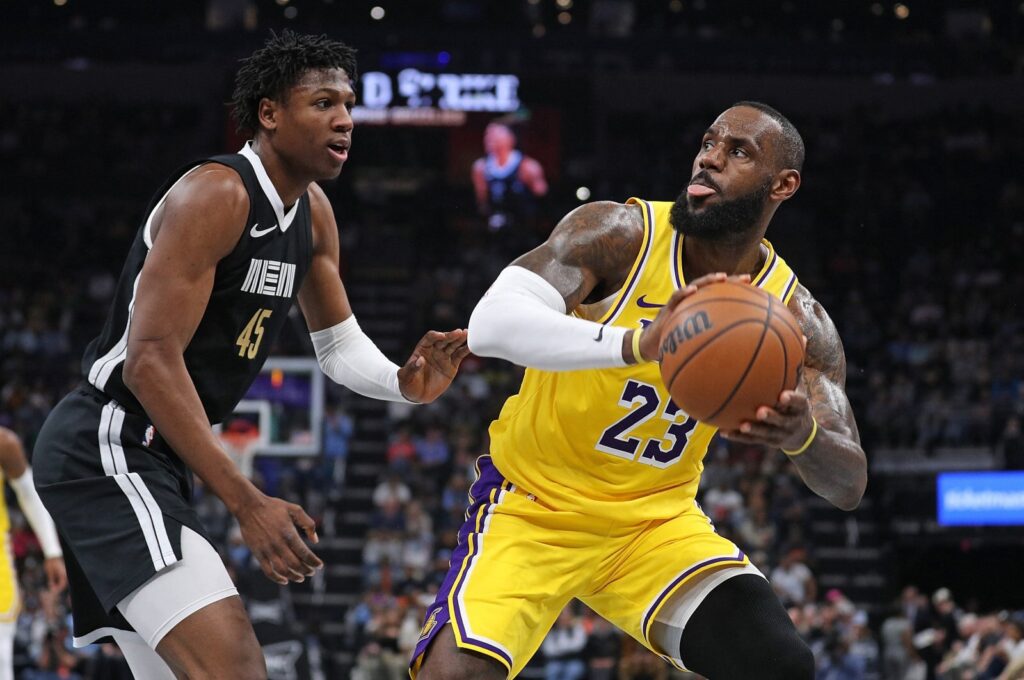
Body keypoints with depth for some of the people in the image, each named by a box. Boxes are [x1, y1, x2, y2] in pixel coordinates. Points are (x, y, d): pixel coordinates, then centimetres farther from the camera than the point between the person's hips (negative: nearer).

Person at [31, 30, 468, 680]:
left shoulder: (313, 212, 11)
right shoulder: (216, 194, -18)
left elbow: (341, 345, 22)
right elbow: (151, 361, -24)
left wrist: (402, 383, -3)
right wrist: (248, 503, -26)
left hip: (155, 456, 11)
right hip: (108, 446, -11)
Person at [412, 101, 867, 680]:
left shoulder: (796, 319, -6)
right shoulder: (619, 235, -17)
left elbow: (850, 486, -11)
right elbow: (492, 322, -33)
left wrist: (805, 436, -37)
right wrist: (638, 344, -49)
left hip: (658, 518, 4)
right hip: (535, 502, -4)